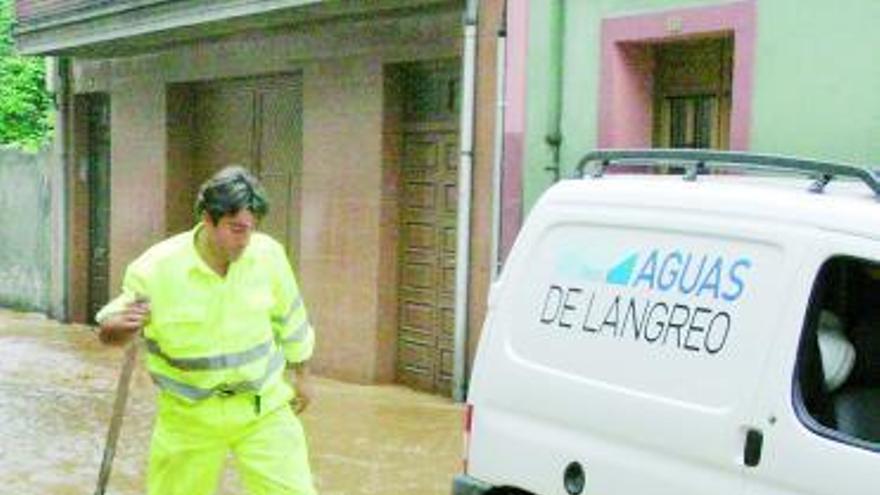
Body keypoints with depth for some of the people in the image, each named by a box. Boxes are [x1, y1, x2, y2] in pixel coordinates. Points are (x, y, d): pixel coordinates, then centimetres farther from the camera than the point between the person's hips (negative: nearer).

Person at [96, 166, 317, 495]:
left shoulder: (268, 254, -9)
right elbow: (107, 331, -7)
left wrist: (301, 375, 19)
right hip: (189, 416, -1)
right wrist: (124, 326, -31)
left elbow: (289, 318, 9)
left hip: (263, 408, 1)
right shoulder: (157, 269, -17)